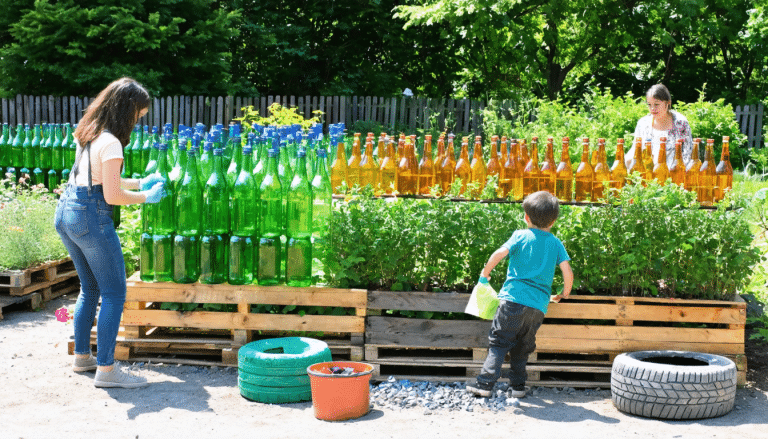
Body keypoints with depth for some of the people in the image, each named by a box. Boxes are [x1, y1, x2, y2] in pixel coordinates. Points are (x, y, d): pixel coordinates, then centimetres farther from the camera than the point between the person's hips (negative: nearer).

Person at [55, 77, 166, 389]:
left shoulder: (87, 134, 11)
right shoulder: (110, 143, -18)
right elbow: (112, 196, -18)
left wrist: (139, 183, 21)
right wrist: (146, 197, -3)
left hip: (65, 211, 10)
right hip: (90, 217, -9)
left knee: (90, 288, 21)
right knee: (114, 293, -2)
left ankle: (82, 357, 29)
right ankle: (106, 369, -2)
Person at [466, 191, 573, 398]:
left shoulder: (521, 236, 3)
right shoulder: (556, 243, 11)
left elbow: (499, 253, -11)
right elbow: (568, 272, 2)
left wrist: (485, 274, 3)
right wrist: (563, 294, 19)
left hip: (514, 298, -3)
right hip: (539, 305, 3)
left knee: (499, 342, 0)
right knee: (523, 346, 17)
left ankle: (485, 383, -8)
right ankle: (518, 385, 17)